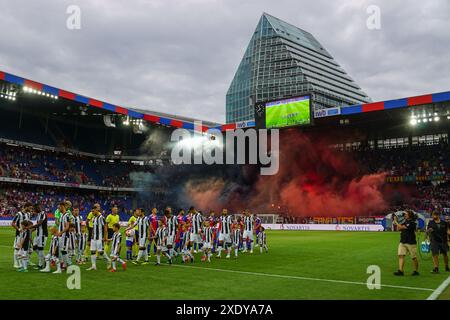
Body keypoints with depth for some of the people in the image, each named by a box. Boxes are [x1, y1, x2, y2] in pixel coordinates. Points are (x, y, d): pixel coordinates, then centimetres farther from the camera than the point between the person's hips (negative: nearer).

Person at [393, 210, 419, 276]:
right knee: (401, 256, -6)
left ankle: (416, 271, 20)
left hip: (411, 243, -7)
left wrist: (396, 222, -8)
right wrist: (397, 221, 3)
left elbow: (401, 227, -19)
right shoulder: (405, 222, 13)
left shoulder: (412, 223, -13)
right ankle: (400, 271, -10)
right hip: (402, 242, 7)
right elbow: (398, 229, 12)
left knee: (414, 258, 5)